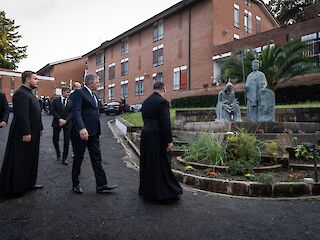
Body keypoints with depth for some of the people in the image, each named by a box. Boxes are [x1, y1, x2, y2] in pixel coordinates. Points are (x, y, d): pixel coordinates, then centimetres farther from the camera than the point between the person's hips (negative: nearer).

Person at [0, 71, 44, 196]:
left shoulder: (29, 93, 15)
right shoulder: (21, 93, -18)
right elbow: (22, 115, -24)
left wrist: (40, 128, 15)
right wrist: (26, 133, -25)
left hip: (32, 132, 10)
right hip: (23, 134, -10)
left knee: (30, 159, 17)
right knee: (20, 161, 2)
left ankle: (28, 183, 28)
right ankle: (16, 187, 16)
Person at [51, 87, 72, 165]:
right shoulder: (55, 100, 2)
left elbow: (72, 112, -2)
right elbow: (53, 111, -3)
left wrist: (65, 120, -15)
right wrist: (60, 119, -14)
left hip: (67, 123, 0)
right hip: (57, 122, 0)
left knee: (66, 141, -1)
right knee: (55, 139, 4)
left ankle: (64, 158, 10)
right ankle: (58, 153, 31)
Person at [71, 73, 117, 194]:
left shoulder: (93, 95, 15)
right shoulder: (79, 93, -10)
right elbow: (76, 112, -22)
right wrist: (81, 128, -35)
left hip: (94, 133, 8)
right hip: (81, 132, -8)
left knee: (97, 159, 7)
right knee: (78, 158, 8)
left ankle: (101, 184, 13)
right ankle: (75, 184, 24)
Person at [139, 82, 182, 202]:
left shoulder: (145, 102, 10)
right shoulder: (162, 102, -14)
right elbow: (165, 123, -18)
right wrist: (169, 141, -15)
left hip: (145, 137, 8)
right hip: (158, 138, -8)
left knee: (147, 164, 16)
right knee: (162, 165, 1)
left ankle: (147, 190, 29)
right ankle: (166, 192, 11)